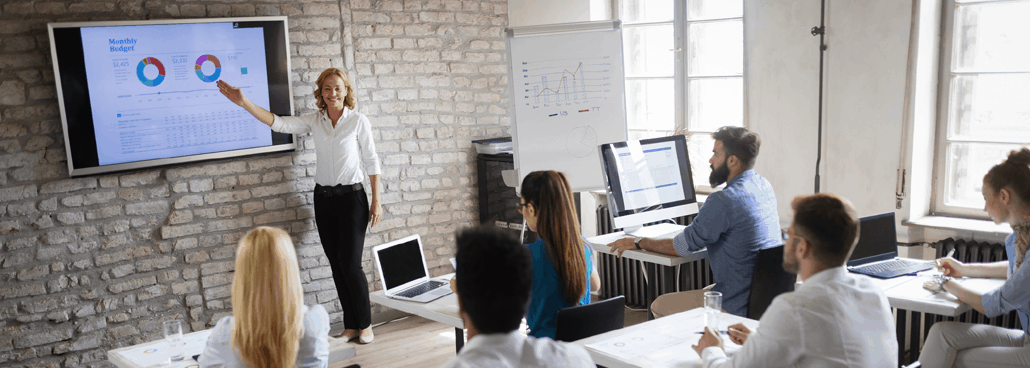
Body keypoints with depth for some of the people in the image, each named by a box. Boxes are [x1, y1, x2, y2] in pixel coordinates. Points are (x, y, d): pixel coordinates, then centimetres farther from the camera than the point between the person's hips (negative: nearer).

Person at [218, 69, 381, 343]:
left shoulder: (358, 121, -5)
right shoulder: (314, 121, 5)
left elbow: (371, 161, -3)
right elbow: (279, 123, -5)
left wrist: (376, 202, -5)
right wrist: (244, 103, -16)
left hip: (351, 197, -4)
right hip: (323, 197, 5)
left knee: (350, 265, -6)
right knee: (337, 266, 8)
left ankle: (365, 324, 11)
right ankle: (350, 326, 19)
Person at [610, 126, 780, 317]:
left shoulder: (724, 200, -24)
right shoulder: (764, 186, 5)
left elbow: (682, 247, -15)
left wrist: (638, 243, -2)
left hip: (739, 307, -9)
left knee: (660, 306, 5)